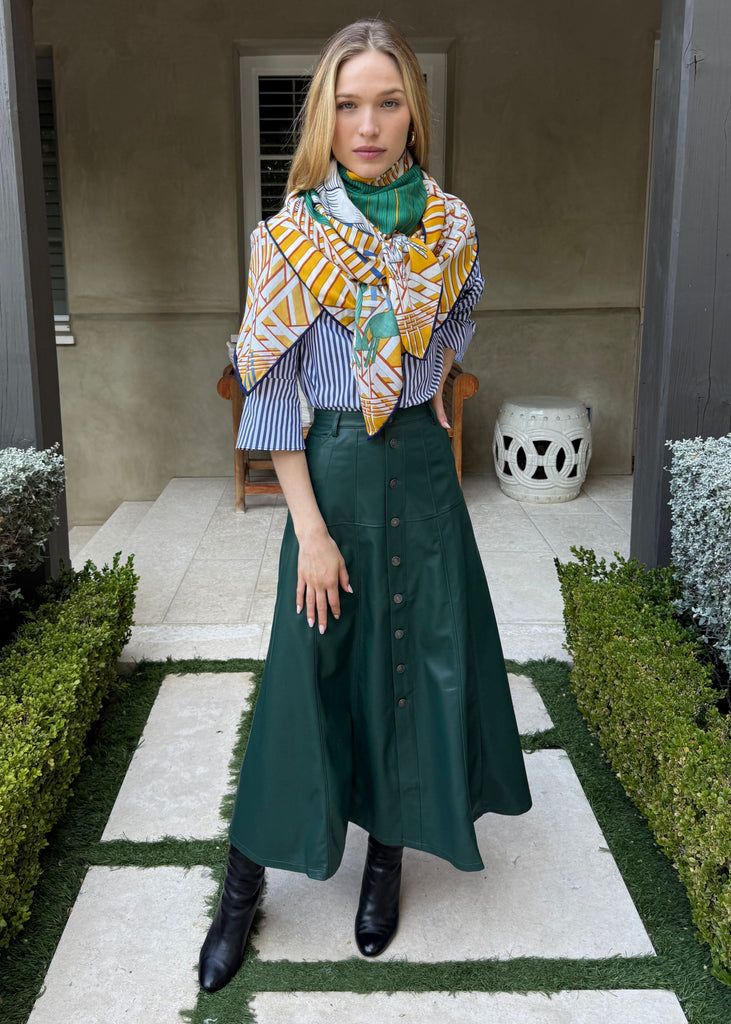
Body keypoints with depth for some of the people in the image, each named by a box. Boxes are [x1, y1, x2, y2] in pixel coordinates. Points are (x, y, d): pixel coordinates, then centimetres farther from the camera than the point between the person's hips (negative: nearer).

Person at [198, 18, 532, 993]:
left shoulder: (449, 225, 0)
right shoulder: (291, 236, -9)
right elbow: (271, 393, -9)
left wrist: (434, 386, 9)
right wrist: (310, 528, -14)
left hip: (423, 467, 3)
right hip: (334, 470, -3)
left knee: (424, 654, 8)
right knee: (311, 665, 3)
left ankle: (388, 847, 29)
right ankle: (247, 876, 20)